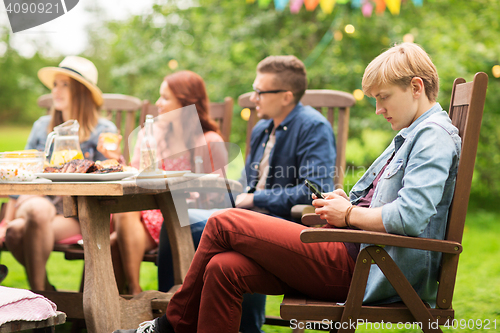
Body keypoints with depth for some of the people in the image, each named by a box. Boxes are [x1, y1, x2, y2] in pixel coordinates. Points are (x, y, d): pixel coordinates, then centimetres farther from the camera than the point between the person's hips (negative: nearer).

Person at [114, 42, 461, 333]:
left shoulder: (434, 135, -10)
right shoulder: (409, 136, 23)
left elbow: (410, 217, -24)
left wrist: (349, 215, -9)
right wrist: (345, 203, 7)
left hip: (362, 267, -10)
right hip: (359, 257, 10)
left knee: (224, 224, -7)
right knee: (225, 269, -5)